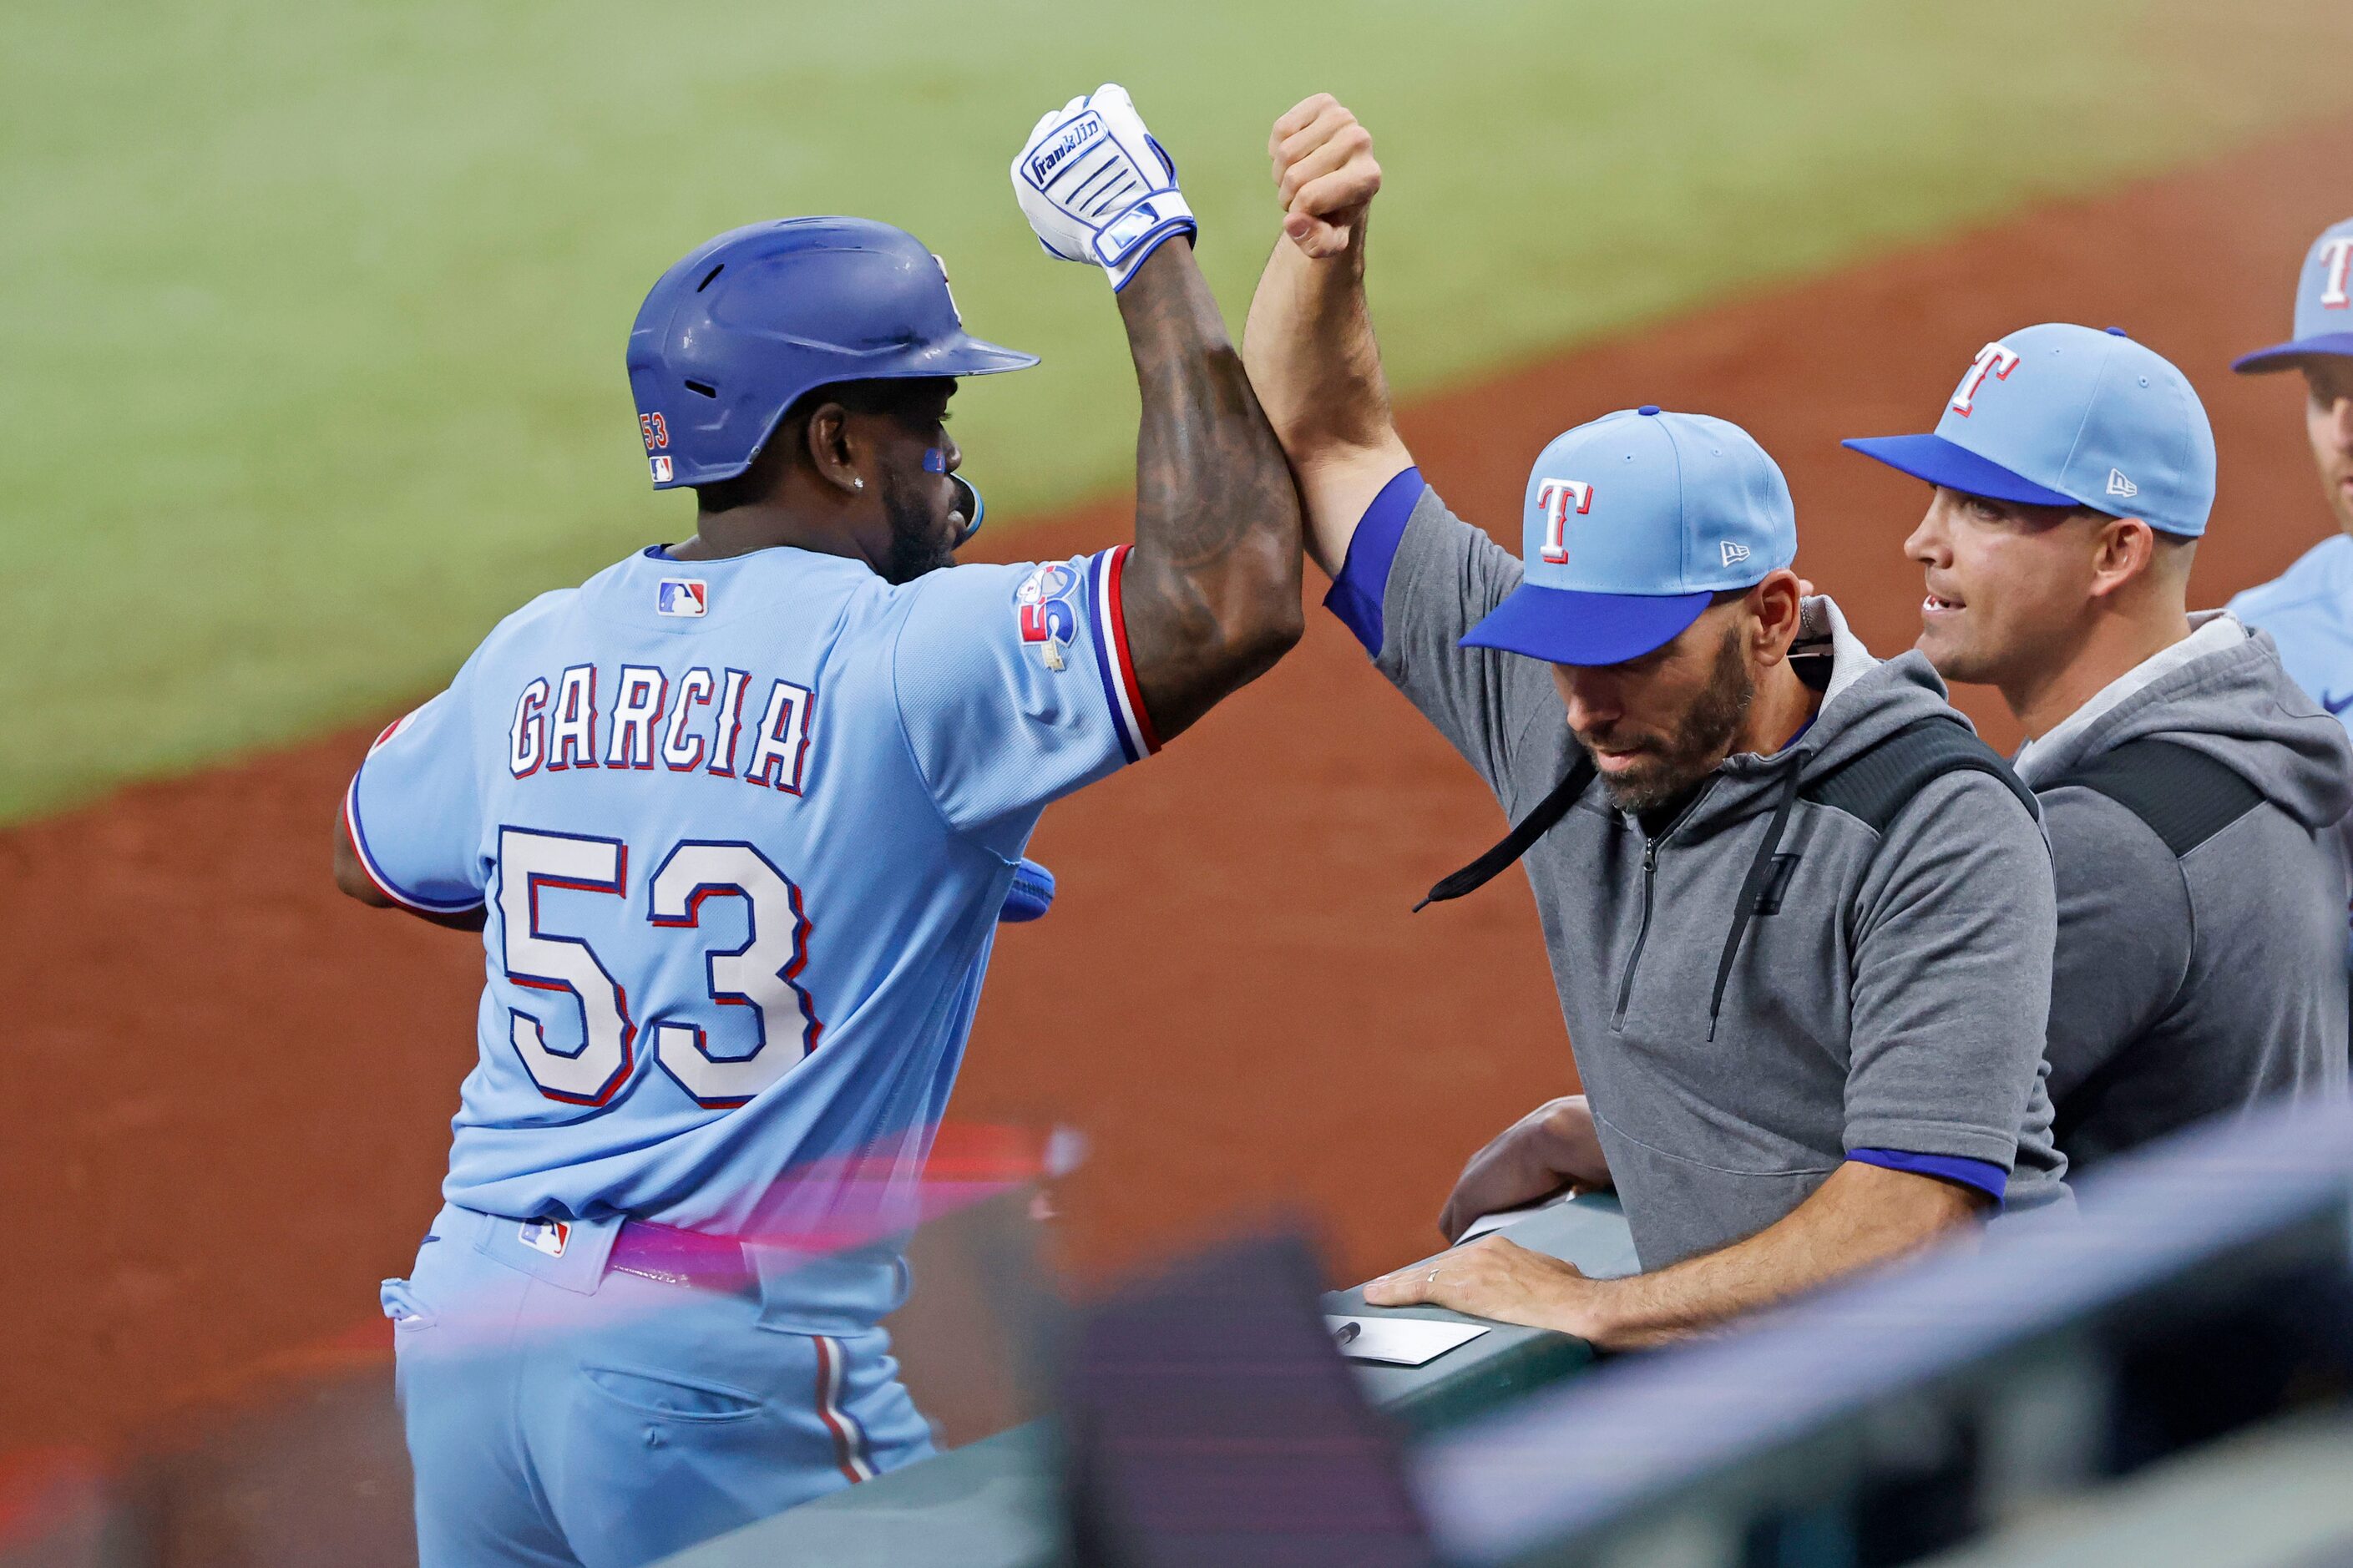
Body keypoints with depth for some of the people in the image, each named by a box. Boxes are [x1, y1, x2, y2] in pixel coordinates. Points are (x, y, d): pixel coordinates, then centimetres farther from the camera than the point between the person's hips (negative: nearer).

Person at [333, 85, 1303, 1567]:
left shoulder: (534, 656, 8)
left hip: (464, 1334, 6)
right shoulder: (901, 660, -12)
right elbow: (1233, 599, -22)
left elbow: (375, 854, 28)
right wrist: (1154, 253, -10)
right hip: (728, 1374, -6)